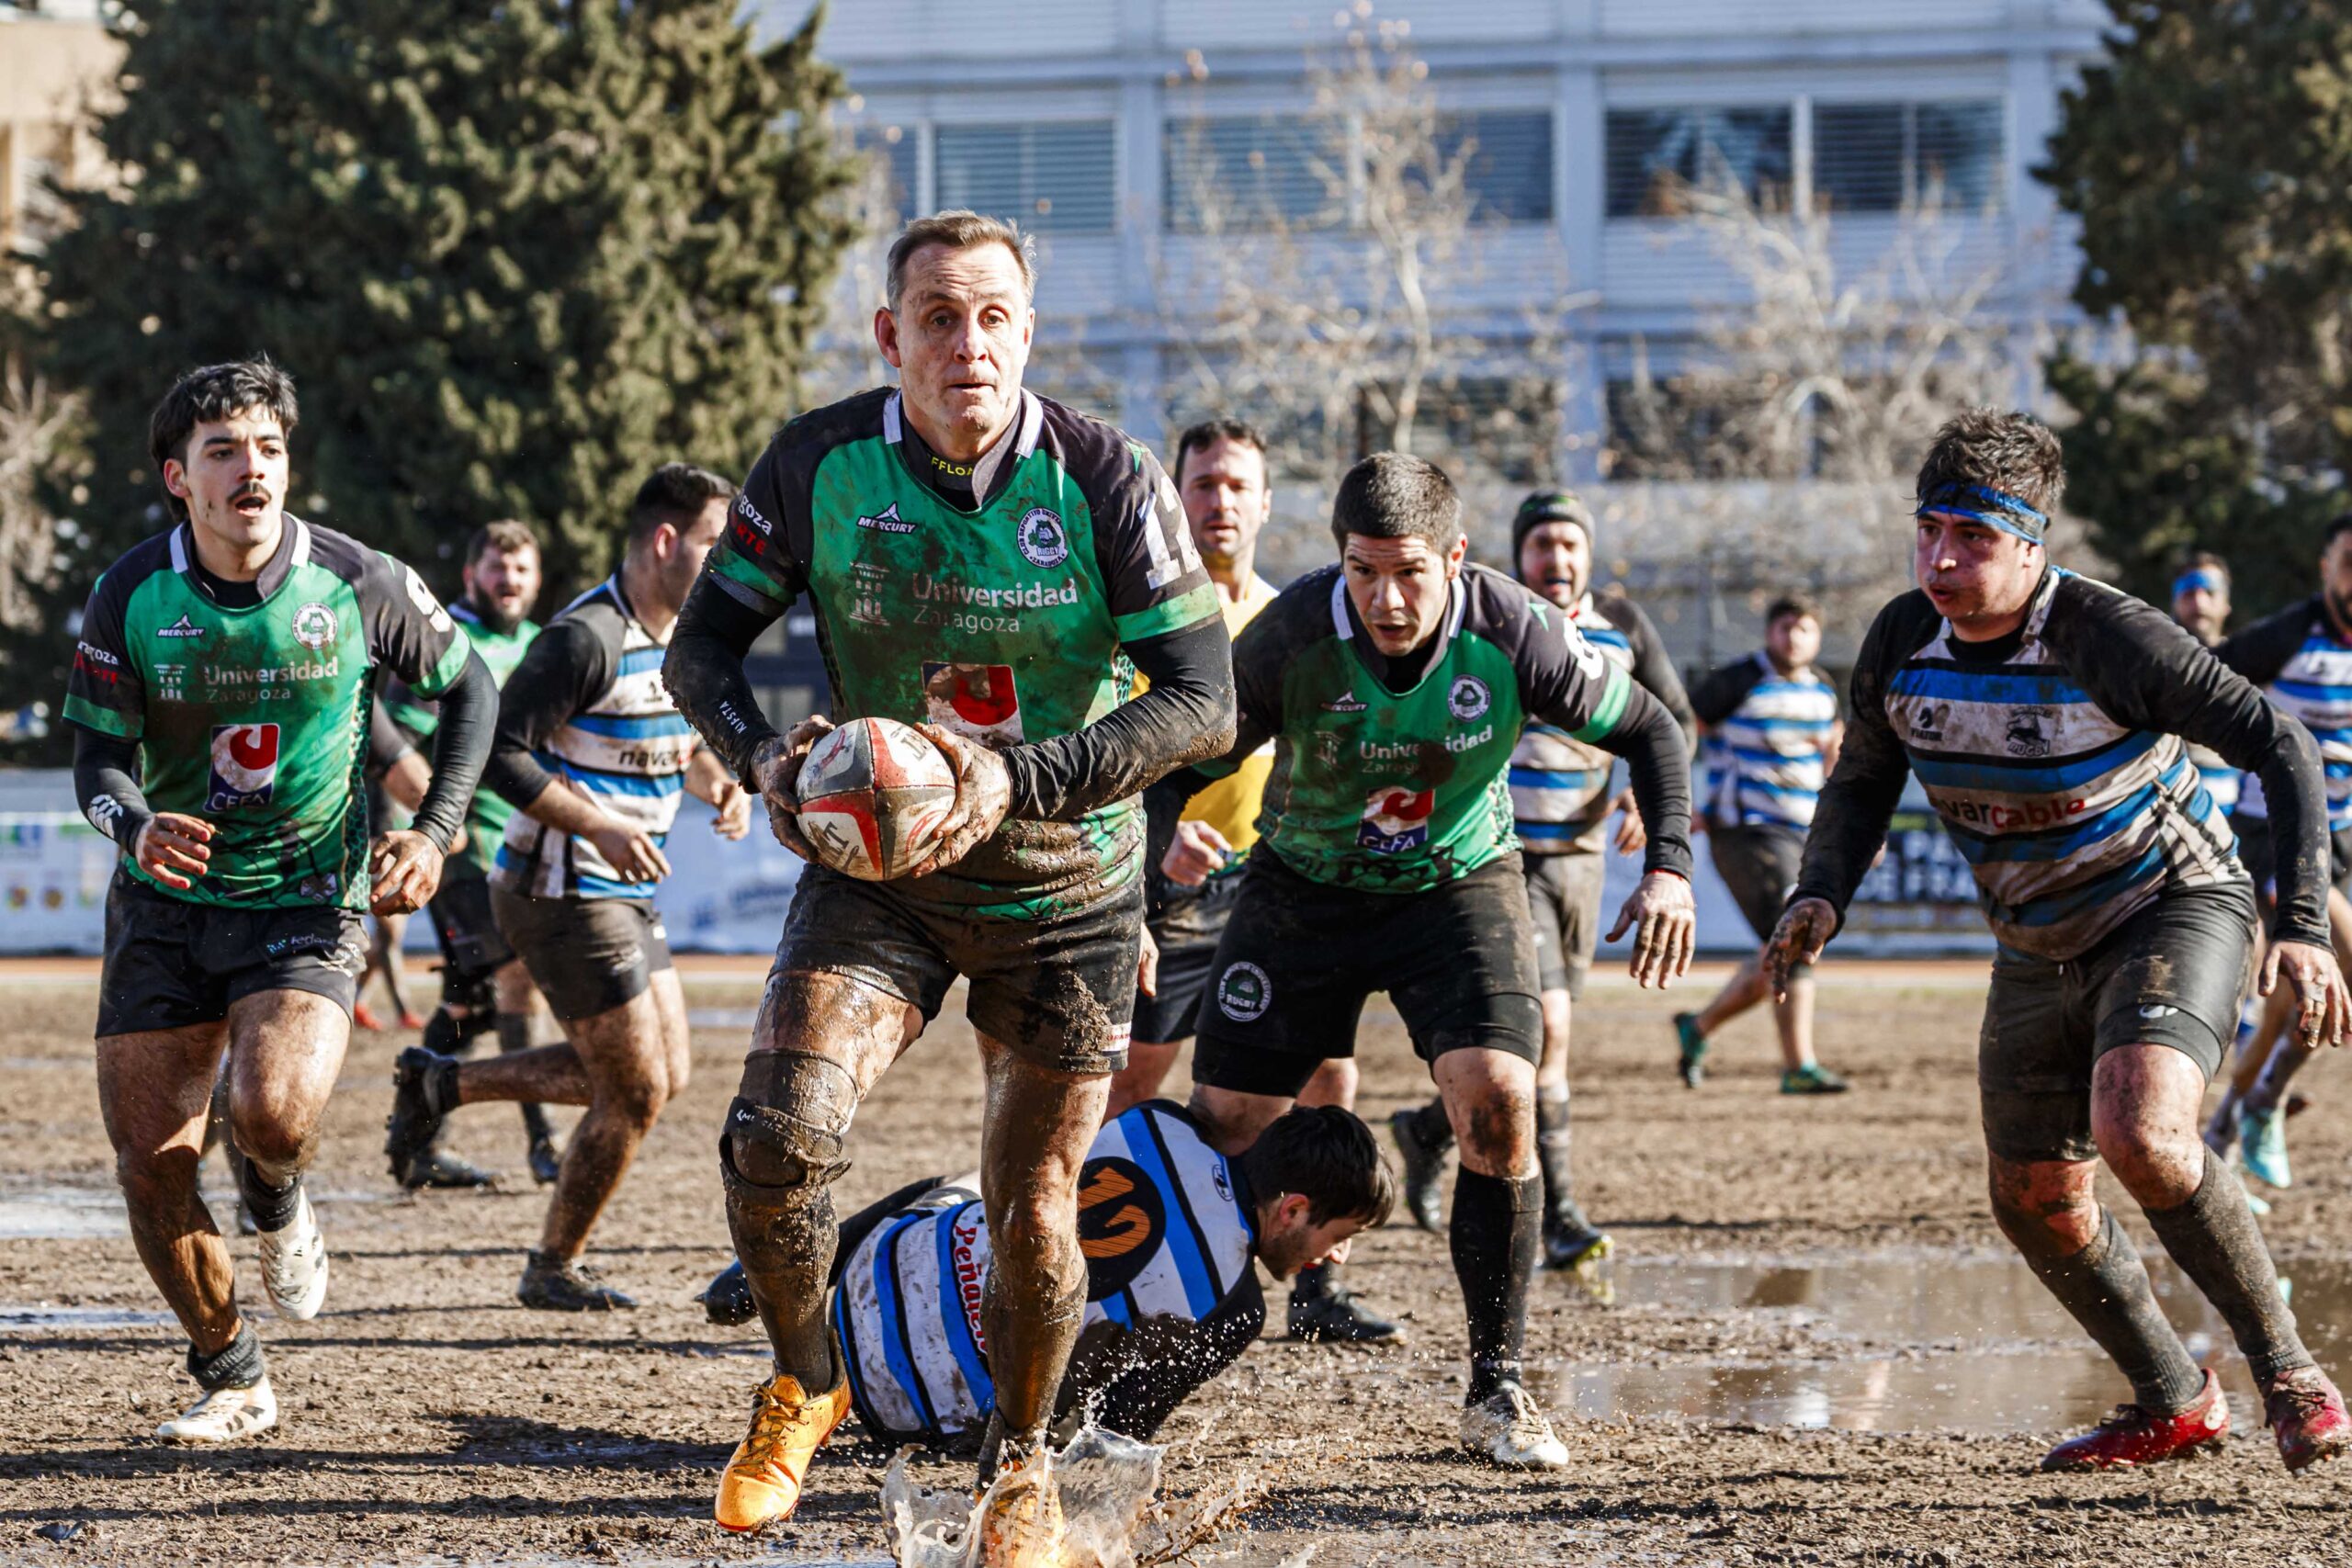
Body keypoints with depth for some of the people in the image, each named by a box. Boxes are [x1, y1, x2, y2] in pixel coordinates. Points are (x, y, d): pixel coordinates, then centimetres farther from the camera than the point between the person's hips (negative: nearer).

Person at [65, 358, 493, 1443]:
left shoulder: (358, 585, -11)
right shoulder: (131, 597, -10)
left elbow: (468, 690, 5)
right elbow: (99, 759, -6)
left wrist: (434, 833, -4)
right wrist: (138, 827, -29)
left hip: (309, 903, -2)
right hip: (166, 904, 2)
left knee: (275, 1112, -26)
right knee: (150, 1165, -3)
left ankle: (278, 1202, 13)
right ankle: (232, 1381, 19)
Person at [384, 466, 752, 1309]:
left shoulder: (684, 637, 8)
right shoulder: (586, 638, -21)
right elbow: (497, 753, -23)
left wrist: (719, 785, 4)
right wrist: (599, 826, -25)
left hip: (622, 892, 9)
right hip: (562, 894, -9)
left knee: (663, 1074, 12)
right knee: (636, 1094, -5)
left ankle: (441, 1081, 22)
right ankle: (553, 1271, 15)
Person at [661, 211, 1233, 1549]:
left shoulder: (1106, 478, -15)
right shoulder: (822, 462, -10)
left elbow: (1205, 700, -17)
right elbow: (703, 645, 0)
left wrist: (1019, 779, -29)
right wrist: (763, 758, -21)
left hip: (1066, 889, -1)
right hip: (876, 873, 1)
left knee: (1034, 1213, 1)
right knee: (779, 1136, -21)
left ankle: (1022, 1461, 30)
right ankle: (805, 1386, 7)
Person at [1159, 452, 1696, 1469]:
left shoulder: (1511, 633, -22)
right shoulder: (1292, 637, -24)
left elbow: (1648, 730, -7)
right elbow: (1185, 765, -14)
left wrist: (1669, 867, -20)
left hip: (1461, 884, 0)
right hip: (1305, 886, 0)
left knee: (1499, 1099, -20)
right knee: (1222, 1126, -4)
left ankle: (1497, 1391, -7)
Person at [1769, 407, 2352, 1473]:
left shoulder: (2108, 637, -27)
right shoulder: (1901, 643, -10)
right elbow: (1862, 784, 8)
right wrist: (1822, 895, -12)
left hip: (2173, 907, -7)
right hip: (2038, 947, 7)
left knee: (2140, 1134, -31)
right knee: (2034, 1202, 8)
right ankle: (2175, 1406, 30)